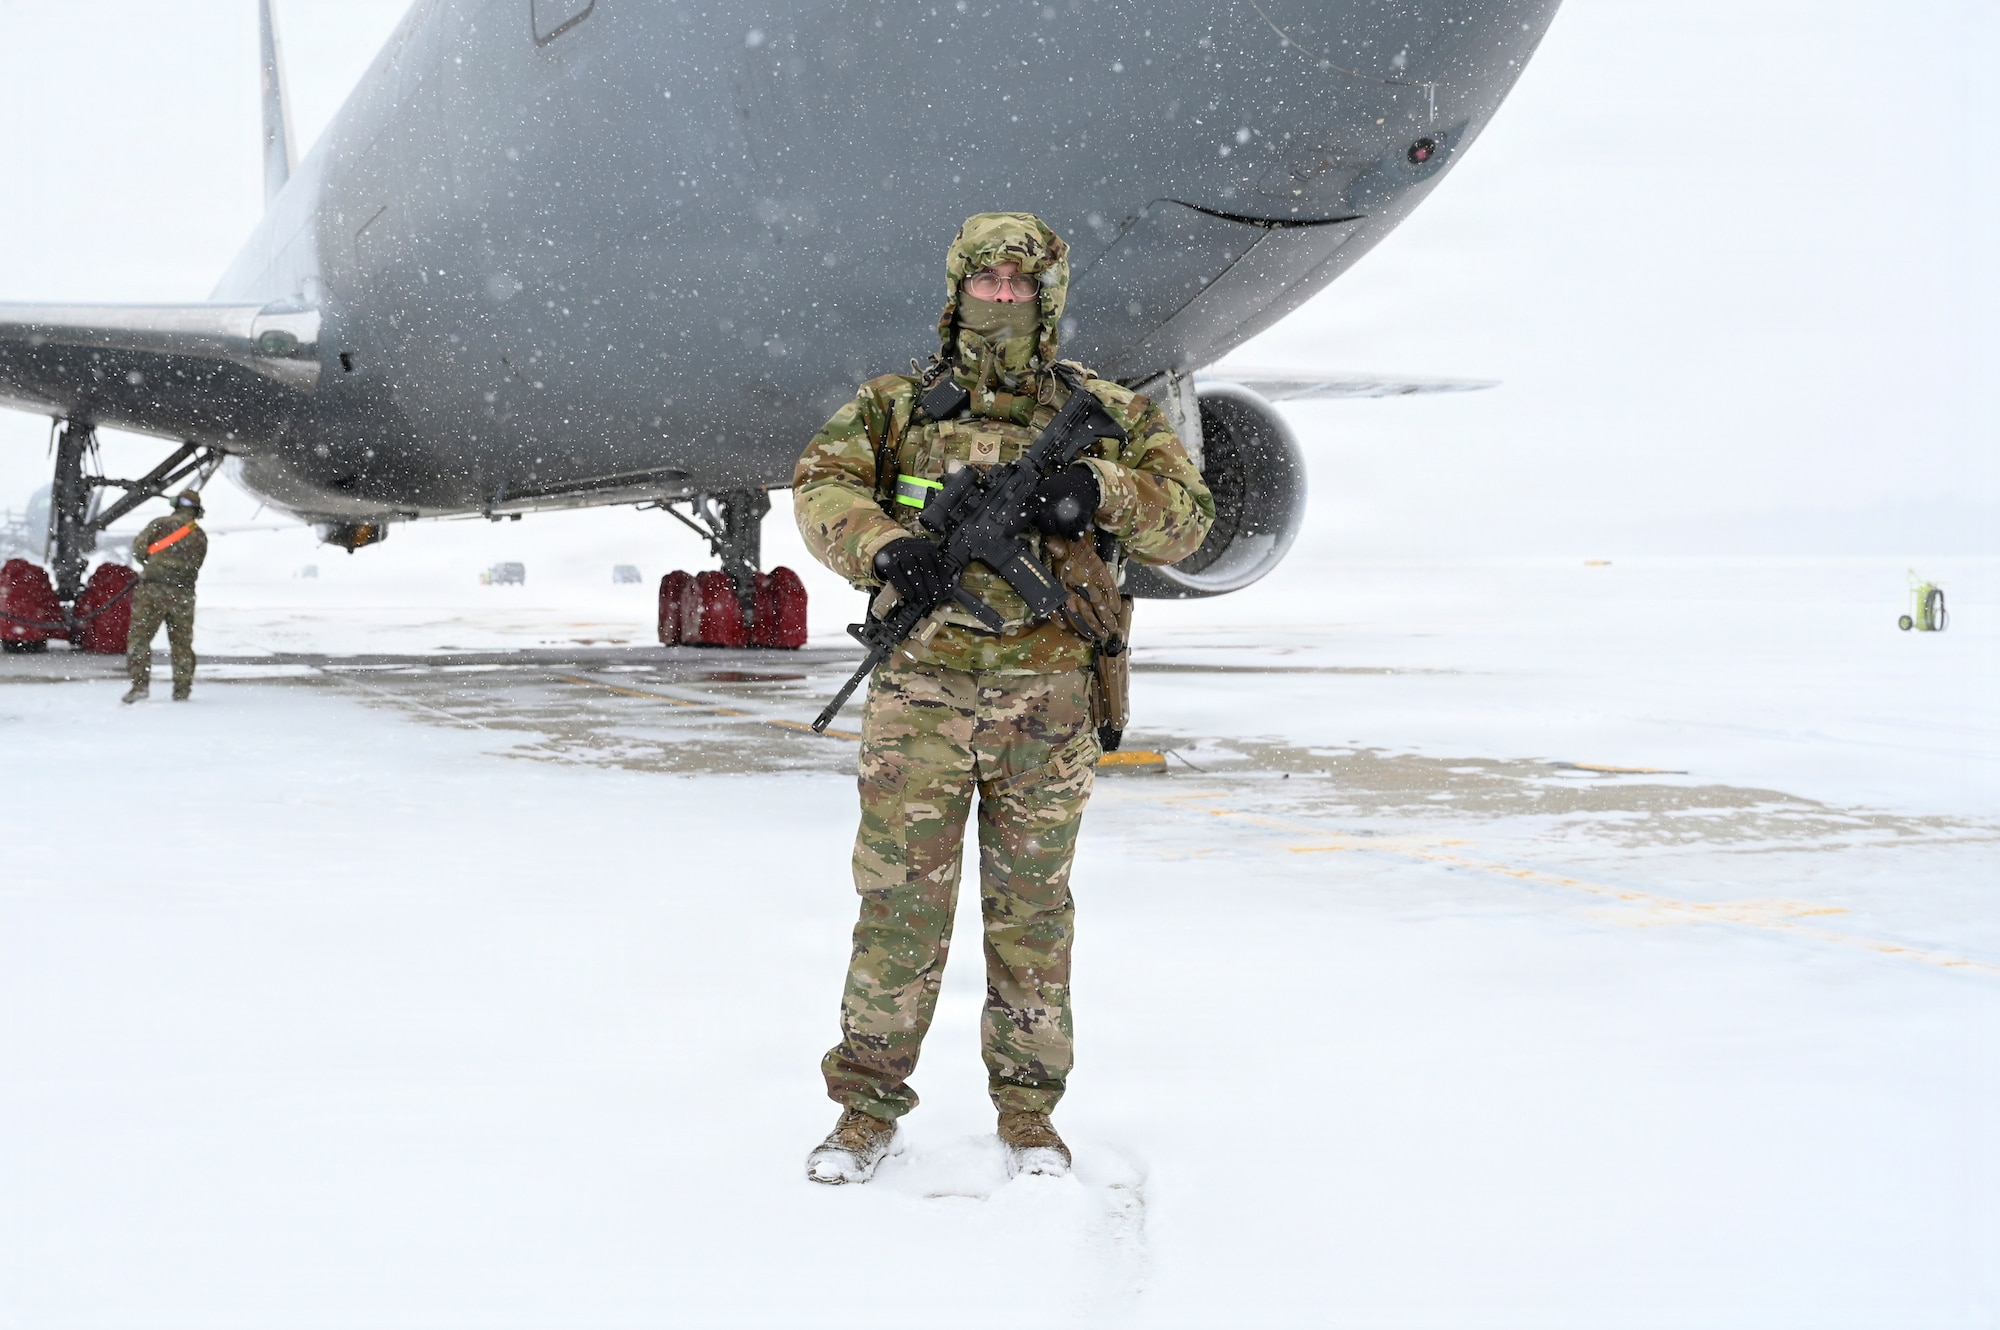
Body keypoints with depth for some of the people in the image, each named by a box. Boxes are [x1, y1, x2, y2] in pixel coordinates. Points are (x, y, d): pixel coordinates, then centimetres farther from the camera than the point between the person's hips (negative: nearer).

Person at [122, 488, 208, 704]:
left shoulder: (160, 524, 0)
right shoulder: (200, 536, 12)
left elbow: (139, 548, -4)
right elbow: (195, 565, 13)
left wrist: (151, 564, 14)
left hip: (153, 588, -3)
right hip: (183, 593, 3)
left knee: (140, 636, 1)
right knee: (182, 643, 11)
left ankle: (140, 684, -8)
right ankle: (182, 690, 14)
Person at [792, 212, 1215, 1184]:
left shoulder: (1104, 412, 10)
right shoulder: (897, 404, 9)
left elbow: (1187, 520, 4)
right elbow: (822, 485, -4)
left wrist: (1100, 490, -15)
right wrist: (887, 545, -24)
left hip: (1046, 701, 1)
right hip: (921, 690, -1)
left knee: (1031, 904, 9)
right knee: (899, 898, 0)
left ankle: (1028, 1110, 19)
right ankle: (868, 1105, 11)